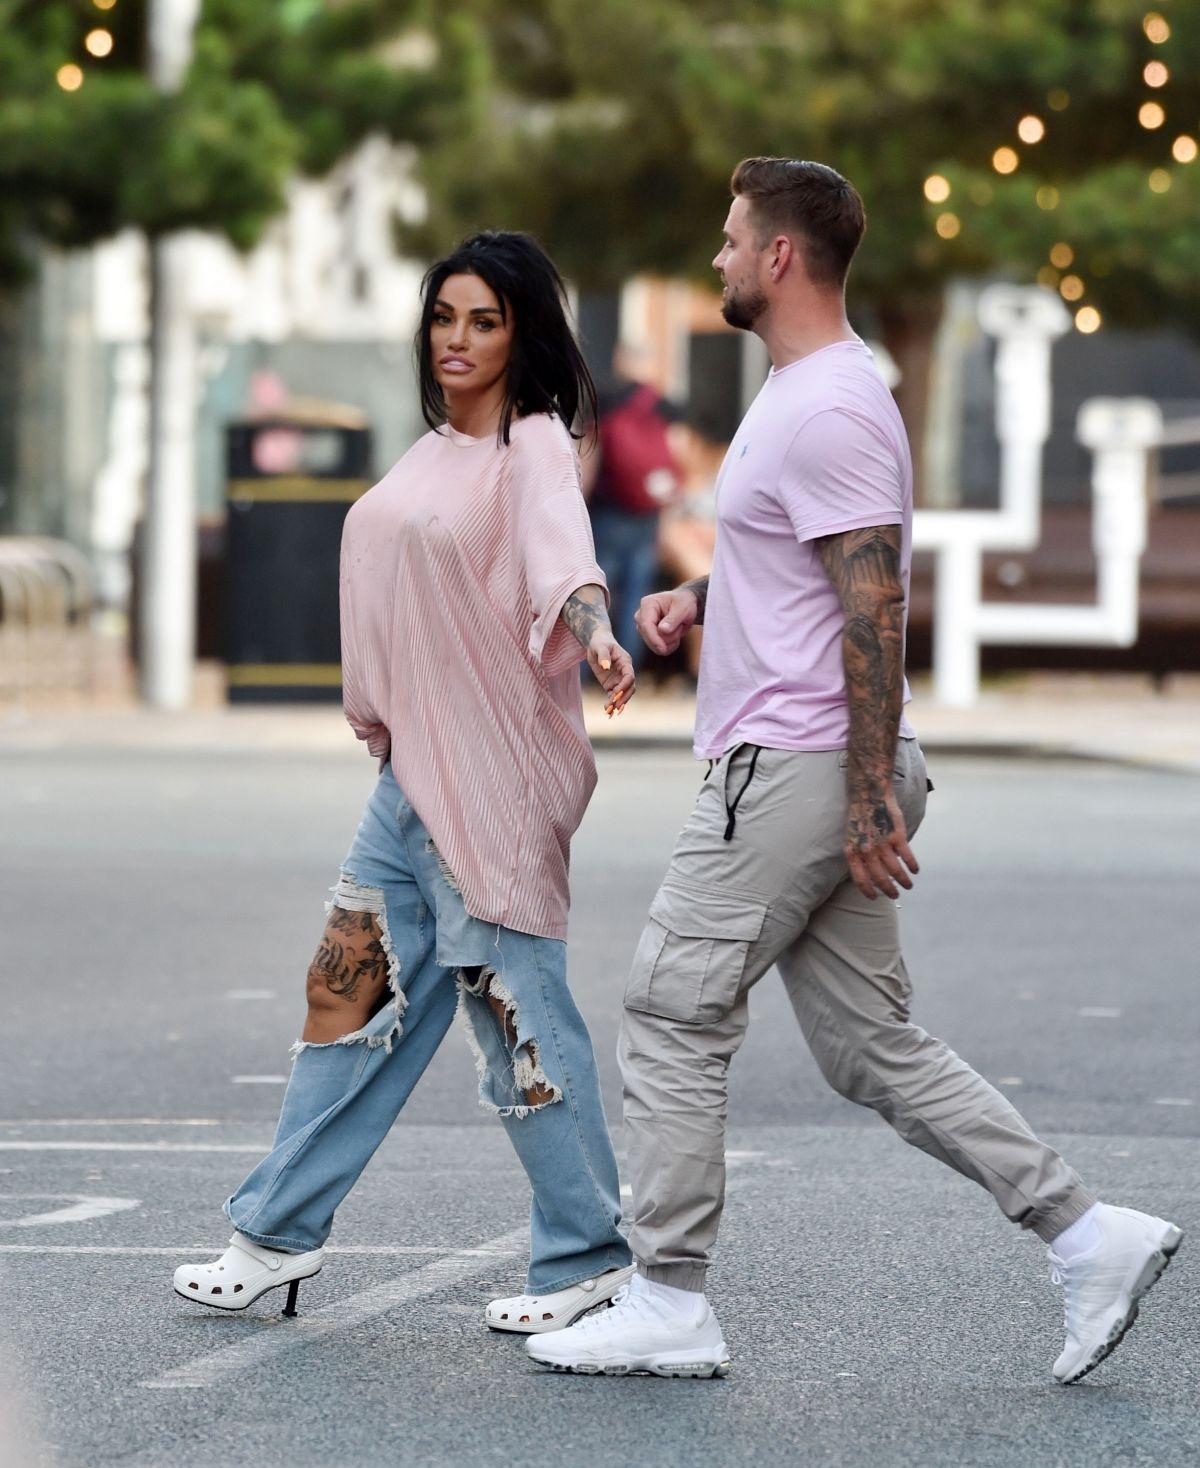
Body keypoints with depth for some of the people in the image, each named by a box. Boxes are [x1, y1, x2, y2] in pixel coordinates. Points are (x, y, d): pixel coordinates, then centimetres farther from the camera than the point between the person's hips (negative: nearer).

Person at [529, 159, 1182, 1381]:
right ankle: (1088, 1234, 7)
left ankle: (668, 1304, 4)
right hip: (805, 770, 11)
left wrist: (871, 803, -24)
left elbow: (874, 606, -22)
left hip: (794, 770, -11)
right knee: (872, 1046, 10)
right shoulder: (803, 393, 17)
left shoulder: (828, 412, -17)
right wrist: (701, 595, 14)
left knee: (672, 1016, -2)